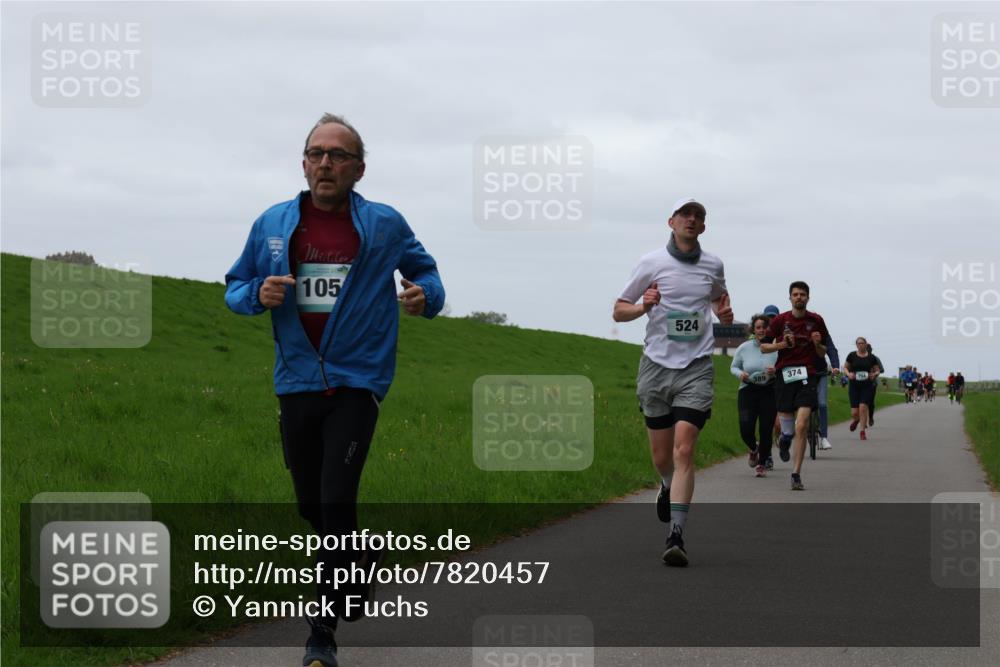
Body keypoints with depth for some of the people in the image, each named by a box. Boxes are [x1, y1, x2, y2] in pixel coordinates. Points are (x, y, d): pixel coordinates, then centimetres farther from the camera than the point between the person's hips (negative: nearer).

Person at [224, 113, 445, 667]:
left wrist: (425, 296, -8)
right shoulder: (272, 224, 4)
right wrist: (258, 295, -11)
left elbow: (424, 269, 15)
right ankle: (360, 555, 46)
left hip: (357, 381, -3)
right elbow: (234, 288, 12)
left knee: (336, 501, -14)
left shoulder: (384, 225, -1)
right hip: (297, 384, 3)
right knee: (311, 505, 13)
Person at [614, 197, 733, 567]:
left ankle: (675, 536, -18)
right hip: (656, 366, 0)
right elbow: (618, 311, 6)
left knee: (684, 451, -15)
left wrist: (724, 313, 5)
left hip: (696, 368, 0)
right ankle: (668, 487, 44)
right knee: (662, 457, 7)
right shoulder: (651, 262, 1)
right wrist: (643, 306, -16)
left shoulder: (713, 265, 8)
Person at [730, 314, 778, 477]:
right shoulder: (744, 348, 3)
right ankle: (753, 449, 25)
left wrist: (776, 372, -19)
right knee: (746, 429, -11)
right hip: (748, 391, 1)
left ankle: (762, 463, 18)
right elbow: (733, 366, 15)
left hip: (770, 392, -1)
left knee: (766, 430, -4)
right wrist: (740, 374, -7)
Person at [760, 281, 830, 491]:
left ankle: (796, 474, -10)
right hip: (784, 373, 1)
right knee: (786, 424, 2)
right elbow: (763, 346, 8)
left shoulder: (816, 321, 6)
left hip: (807, 375, -1)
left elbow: (822, 354, 14)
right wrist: (782, 344, -9)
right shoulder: (780, 320, 3)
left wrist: (817, 344, -8)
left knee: (801, 426, -13)